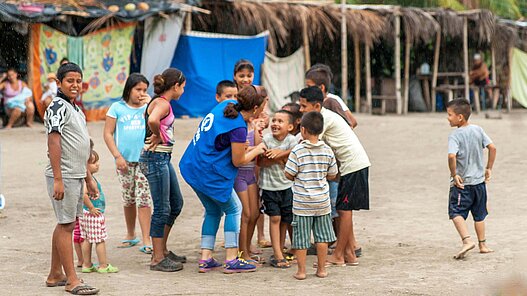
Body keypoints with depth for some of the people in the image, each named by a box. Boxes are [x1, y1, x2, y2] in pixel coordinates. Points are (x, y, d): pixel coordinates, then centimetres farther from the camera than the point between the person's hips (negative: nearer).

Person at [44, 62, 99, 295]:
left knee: (66, 224, 13)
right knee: (66, 225, -7)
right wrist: (58, 180, -23)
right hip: (63, 176, -9)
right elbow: (54, 143, -18)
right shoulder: (58, 107, -11)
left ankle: (55, 275, 21)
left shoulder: (76, 110, 17)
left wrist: (89, 179, 23)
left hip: (76, 176, 9)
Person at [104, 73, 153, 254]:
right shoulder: (117, 108, 4)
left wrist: (150, 104, -11)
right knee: (128, 200, 12)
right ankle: (131, 235, 28)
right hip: (124, 160, 1)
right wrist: (118, 156, -6)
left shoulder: (148, 107, 6)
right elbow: (108, 134, 2)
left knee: (144, 200, -7)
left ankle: (146, 240, -8)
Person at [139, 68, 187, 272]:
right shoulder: (162, 103, -16)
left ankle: (162, 250, 27)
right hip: (155, 158, -10)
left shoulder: (159, 102, 13)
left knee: (176, 203, 18)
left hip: (163, 158, 10)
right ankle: (157, 259, 4)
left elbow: (147, 116, 31)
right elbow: (152, 120, -38)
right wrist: (157, 136, -19)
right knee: (162, 209, -4)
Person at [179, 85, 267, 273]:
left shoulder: (227, 105, 2)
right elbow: (238, 161, -14)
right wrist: (257, 150, 3)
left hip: (192, 167, 9)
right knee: (233, 209, 8)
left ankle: (206, 259, 17)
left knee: (213, 211, 19)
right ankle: (231, 260, 7)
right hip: (210, 174, -9)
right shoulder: (238, 128, -23)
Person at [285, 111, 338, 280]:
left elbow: (289, 174, -11)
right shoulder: (327, 151, -2)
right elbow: (332, 175, 5)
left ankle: (301, 271, 9)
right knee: (322, 236, 12)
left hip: (302, 202, -3)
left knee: (301, 237, 5)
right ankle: (321, 269, 17)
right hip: (322, 201, 3)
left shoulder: (298, 151, -13)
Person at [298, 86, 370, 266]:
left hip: (354, 163, -10)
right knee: (343, 209, 10)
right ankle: (350, 254, 12)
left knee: (344, 209, -6)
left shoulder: (325, 118, -15)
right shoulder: (326, 116, 13)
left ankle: (338, 256, -2)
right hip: (352, 165, 10)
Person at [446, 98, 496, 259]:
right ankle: (483, 245, 24)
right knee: (479, 215, 17)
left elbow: (452, 156, -29)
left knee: (456, 213, 0)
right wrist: (489, 168, 8)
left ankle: (467, 240, -19)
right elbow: (492, 148, 0)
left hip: (462, 183, -6)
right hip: (479, 181, 6)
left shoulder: (454, 135, -15)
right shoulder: (478, 130, 1)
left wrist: (454, 174, -16)